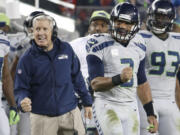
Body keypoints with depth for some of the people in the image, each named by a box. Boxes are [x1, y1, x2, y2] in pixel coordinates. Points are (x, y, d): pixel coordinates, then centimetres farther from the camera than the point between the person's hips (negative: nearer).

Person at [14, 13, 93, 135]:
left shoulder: (66, 50, 1)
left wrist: (87, 102, 15)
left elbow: (77, 78, 12)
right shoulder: (27, 59, -6)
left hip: (70, 113, 2)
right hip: (42, 118, -2)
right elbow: (21, 88, -4)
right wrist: (23, 102, -26)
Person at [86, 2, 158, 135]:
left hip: (130, 108, 6)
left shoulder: (138, 46, 10)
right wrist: (119, 79, -33)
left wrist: (151, 113, 17)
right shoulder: (100, 45, -9)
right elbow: (96, 84, -16)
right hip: (106, 106, -6)